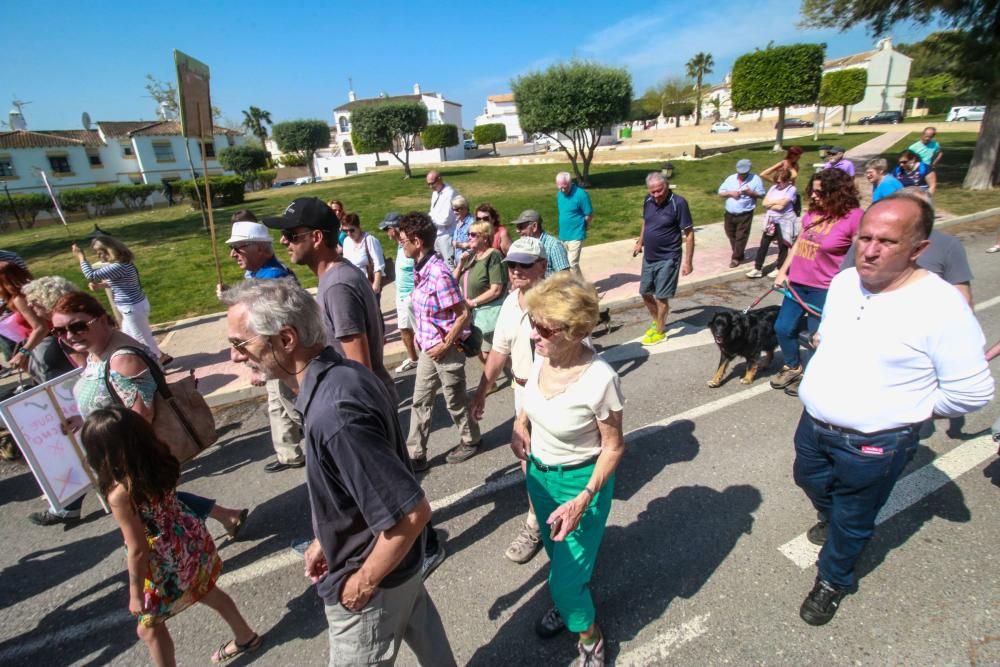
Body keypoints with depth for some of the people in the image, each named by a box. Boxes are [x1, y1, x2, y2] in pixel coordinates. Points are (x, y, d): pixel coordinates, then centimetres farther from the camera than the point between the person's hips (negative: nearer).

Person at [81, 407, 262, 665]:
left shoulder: (120, 493, -30)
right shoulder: (161, 459, -12)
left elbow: (138, 550, -22)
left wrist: (135, 592, -10)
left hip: (165, 564, -7)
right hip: (192, 540, 7)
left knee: (149, 628, 20)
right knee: (207, 591, 31)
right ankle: (246, 637, 51)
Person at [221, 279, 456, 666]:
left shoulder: (333, 414, -37)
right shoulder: (341, 373, -8)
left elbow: (412, 512, -34)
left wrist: (363, 582, -18)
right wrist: (326, 540, 12)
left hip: (374, 583, -7)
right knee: (423, 634, 29)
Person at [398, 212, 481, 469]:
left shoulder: (438, 273, -25)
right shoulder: (419, 269, 2)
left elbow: (463, 315, -23)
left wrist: (445, 345, -18)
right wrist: (419, 334, 12)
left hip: (446, 350, -8)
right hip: (427, 348, 8)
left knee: (455, 400, 12)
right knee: (420, 401, 13)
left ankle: (470, 440, 36)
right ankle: (415, 455, 25)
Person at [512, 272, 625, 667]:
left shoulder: (600, 379, -31)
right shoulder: (541, 356, -14)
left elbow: (614, 446, -19)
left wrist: (583, 500, -25)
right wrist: (520, 424, -5)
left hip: (579, 481, -6)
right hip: (538, 472, 6)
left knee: (569, 573, 5)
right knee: (557, 554, 27)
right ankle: (567, 603, 58)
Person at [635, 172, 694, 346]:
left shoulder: (678, 203, -18)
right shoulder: (648, 200, -1)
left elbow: (689, 233, -16)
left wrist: (688, 261, -18)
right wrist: (639, 243, 21)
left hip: (668, 258, -6)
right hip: (649, 257, 7)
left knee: (661, 296, 0)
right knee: (645, 293, 15)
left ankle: (660, 332, 18)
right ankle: (656, 322, 37)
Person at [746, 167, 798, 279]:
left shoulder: (791, 189, -10)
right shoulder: (773, 187, 7)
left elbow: (781, 206, -20)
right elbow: (765, 203, -1)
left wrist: (771, 203, -6)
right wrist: (776, 203, -11)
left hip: (783, 222, -6)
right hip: (771, 221, 6)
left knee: (782, 246, 7)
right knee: (763, 244, 4)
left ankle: (779, 269, 20)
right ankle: (758, 269, 9)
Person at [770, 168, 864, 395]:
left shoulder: (854, 217, -13)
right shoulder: (813, 212, 6)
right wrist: (783, 271, 11)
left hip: (825, 289, -6)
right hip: (797, 283, 6)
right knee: (783, 328, 11)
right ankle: (792, 368, 33)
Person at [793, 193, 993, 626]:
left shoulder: (940, 307, -24)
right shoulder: (843, 282, -5)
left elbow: (972, 392, -18)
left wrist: (910, 408, -8)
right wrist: (824, 392, 10)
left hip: (872, 446, -6)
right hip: (814, 423, 6)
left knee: (851, 523, 17)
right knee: (810, 481, 30)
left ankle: (833, 581, 44)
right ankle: (832, 521, 62)